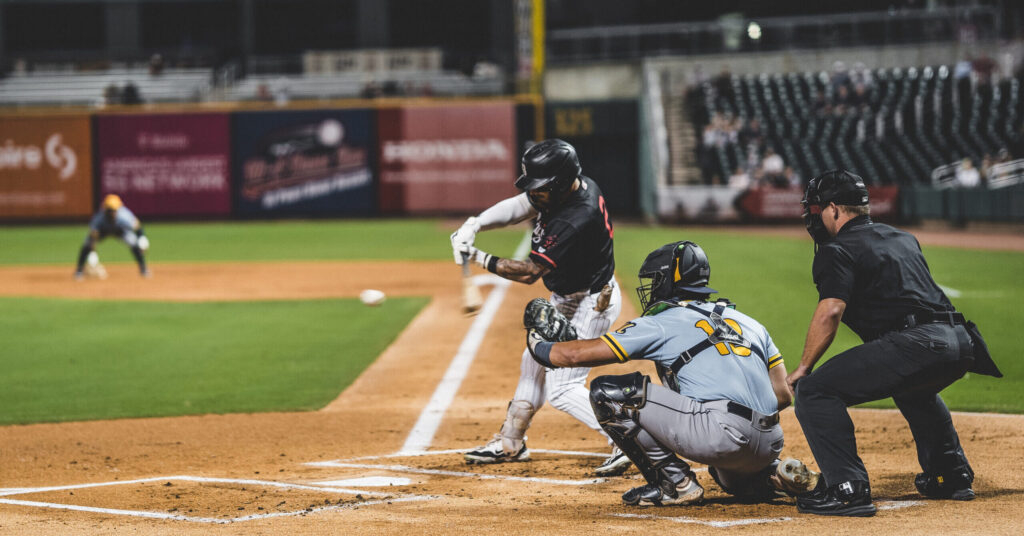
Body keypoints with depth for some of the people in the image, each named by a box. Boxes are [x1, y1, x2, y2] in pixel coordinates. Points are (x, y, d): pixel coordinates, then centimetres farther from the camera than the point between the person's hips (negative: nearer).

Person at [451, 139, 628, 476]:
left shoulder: (577, 220, -35)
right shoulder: (571, 185, -10)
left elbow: (529, 272, -29)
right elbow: (519, 206, -2)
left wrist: (477, 258, -24)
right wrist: (475, 224, -18)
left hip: (589, 305, -10)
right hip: (568, 299, 10)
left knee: (562, 389, -10)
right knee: (535, 362, 22)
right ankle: (511, 442, 37)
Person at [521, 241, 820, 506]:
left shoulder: (661, 323, 8)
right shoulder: (749, 323, 26)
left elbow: (577, 354, 10)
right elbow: (783, 395, 20)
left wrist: (540, 345, 30)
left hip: (723, 432, -8)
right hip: (768, 446, 8)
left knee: (606, 392, -1)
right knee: (728, 472, 43)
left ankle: (675, 483, 0)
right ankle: (779, 476, 12)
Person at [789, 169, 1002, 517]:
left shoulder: (837, 250, 3)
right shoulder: (903, 238, 28)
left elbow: (830, 310, -11)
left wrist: (803, 368, -5)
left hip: (913, 343, -9)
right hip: (960, 344, 9)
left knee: (815, 390, -8)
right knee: (914, 388, 42)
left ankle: (847, 489, -18)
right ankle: (952, 476, 41)